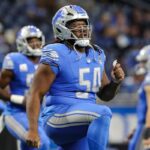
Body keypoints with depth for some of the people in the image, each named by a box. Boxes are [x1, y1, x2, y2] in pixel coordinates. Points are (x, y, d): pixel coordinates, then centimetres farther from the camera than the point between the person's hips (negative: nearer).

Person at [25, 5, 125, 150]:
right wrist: (33, 129, -19)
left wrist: (115, 81, 1)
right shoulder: (57, 55, -8)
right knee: (103, 113, -31)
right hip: (58, 119, -8)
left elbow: (105, 94, 23)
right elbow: (35, 94, -10)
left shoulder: (96, 55, 13)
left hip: (81, 126, 8)